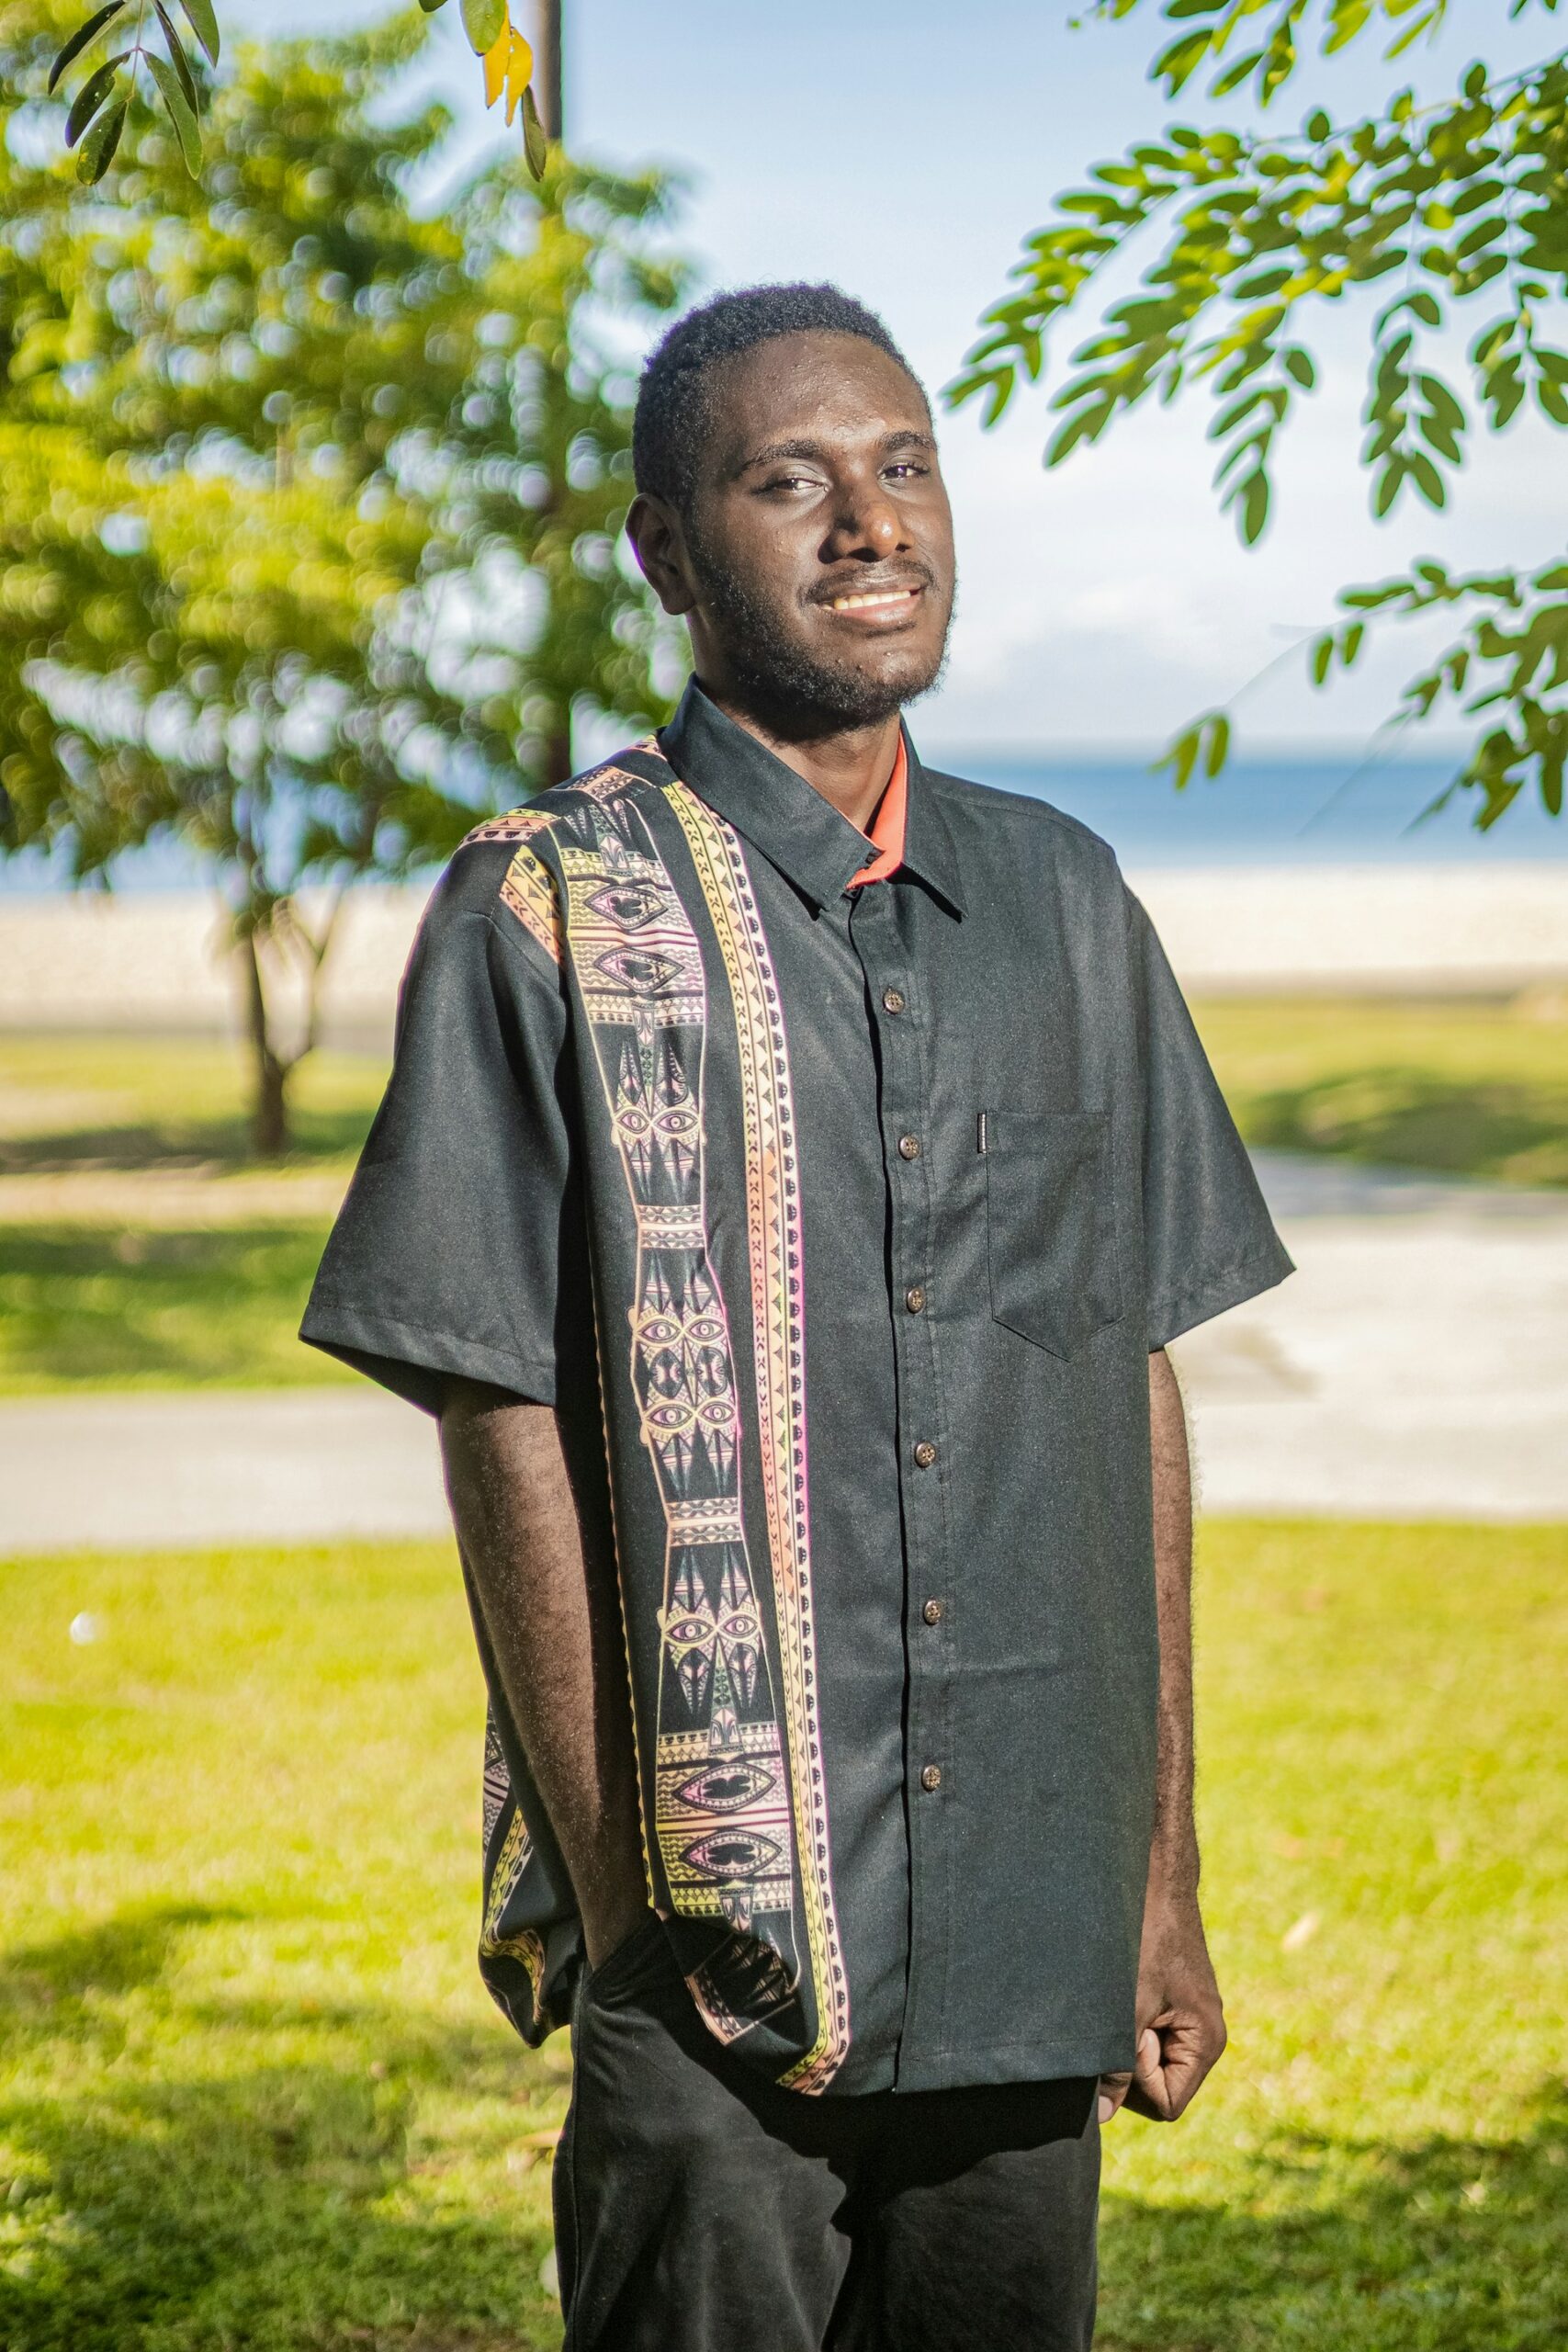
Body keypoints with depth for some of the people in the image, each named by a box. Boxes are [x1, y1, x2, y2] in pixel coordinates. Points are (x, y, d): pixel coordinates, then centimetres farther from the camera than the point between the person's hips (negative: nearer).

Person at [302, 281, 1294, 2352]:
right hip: (711, 1941, -4)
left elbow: (1137, 1392, 11)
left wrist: (1168, 1880, 9)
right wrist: (617, 1906, -10)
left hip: (1029, 1938, 4)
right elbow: (505, 1431, -7)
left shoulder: (1065, 904, 9)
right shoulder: (549, 917, -5)